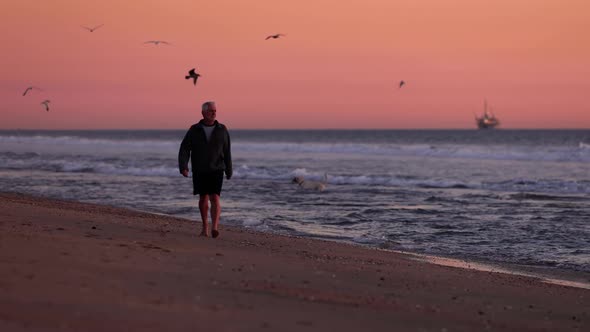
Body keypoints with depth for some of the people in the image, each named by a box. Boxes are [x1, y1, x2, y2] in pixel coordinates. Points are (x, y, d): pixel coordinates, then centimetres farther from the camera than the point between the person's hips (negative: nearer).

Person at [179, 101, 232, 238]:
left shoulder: (222, 130, -3)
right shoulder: (194, 130, -4)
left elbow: (227, 152, 4)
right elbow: (184, 150, -7)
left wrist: (229, 171, 9)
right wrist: (183, 167, -21)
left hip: (216, 170, -1)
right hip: (199, 171, 1)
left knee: (215, 198, -14)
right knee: (203, 198, 10)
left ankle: (215, 228, -26)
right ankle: (205, 226, 28)